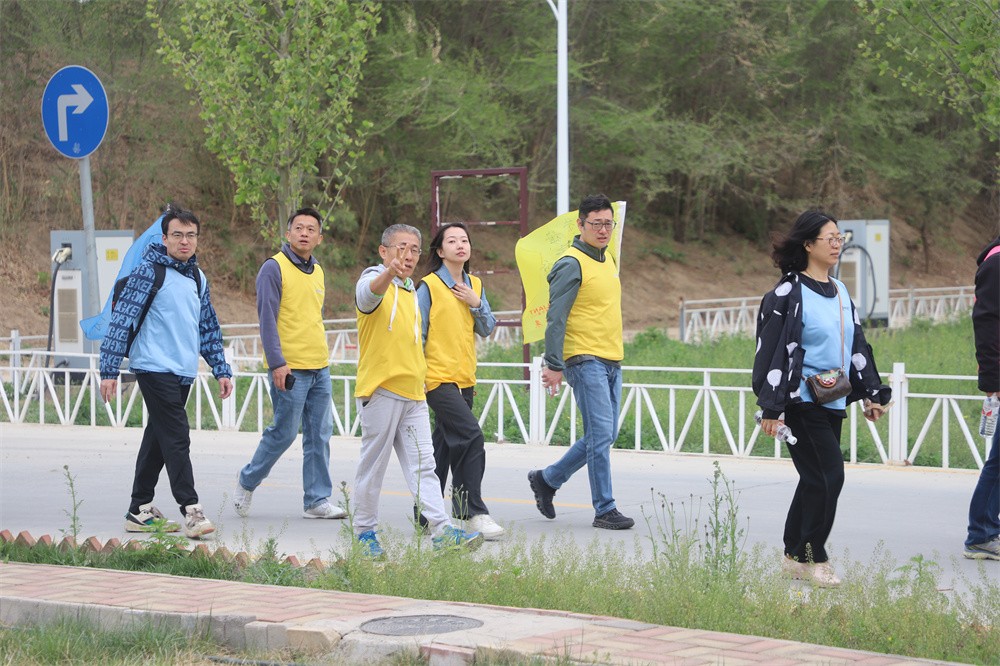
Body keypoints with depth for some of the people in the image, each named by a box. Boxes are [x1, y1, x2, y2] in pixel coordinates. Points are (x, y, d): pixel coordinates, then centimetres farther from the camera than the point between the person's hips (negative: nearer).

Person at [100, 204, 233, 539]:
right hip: (155, 369, -8)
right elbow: (121, 320, -10)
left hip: (184, 373, 8)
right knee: (177, 439, -13)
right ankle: (191, 511, -16)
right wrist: (109, 371, -13)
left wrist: (221, 369, 17)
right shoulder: (149, 271, -8)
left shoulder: (198, 278, 14)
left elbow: (209, 328, 23)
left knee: (158, 439, 13)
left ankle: (140, 511, 20)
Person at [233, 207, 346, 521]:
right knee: (283, 433, -3)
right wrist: (277, 363, -18)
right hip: (289, 370, -7)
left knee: (320, 436, 4)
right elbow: (267, 318, -12)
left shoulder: (317, 272, 16)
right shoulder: (274, 268, -7)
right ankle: (247, 481, 17)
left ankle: (317, 500, 8)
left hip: (320, 369, 7)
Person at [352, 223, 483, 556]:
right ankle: (365, 531, 10)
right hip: (380, 389, -7)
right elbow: (370, 292, -33)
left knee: (423, 464, 0)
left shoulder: (411, 291, 20)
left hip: (413, 392, 7)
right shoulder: (373, 281, -6)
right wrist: (390, 272, -54)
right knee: (373, 463, 0)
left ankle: (441, 529, -6)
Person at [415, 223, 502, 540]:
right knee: (471, 437, -18)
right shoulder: (428, 286, -8)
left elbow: (488, 329, 12)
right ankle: (474, 513, -16)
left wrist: (476, 304, -5)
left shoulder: (474, 285, 12)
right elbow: (417, 333, -8)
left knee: (443, 446, 13)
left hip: (465, 379, 7)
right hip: (438, 377, -7)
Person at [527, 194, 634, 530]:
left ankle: (547, 479, 26)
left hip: (611, 360, 9)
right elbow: (555, 319, -15)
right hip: (585, 361, -9)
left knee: (603, 436, 12)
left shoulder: (608, 259, 16)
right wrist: (553, 365, -20)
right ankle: (604, 509, -4)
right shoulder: (571, 264, -11)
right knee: (601, 434, -10)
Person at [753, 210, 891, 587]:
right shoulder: (789, 293, -10)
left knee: (816, 479, 9)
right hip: (802, 400, -8)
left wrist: (872, 394, 19)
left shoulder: (840, 292, 14)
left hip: (833, 402, 8)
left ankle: (794, 556, 17)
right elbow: (772, 350, -12)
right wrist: (770, 408, -16)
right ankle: (814, 558, -1)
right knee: (829, 475, -11)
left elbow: (856, 345, 21)